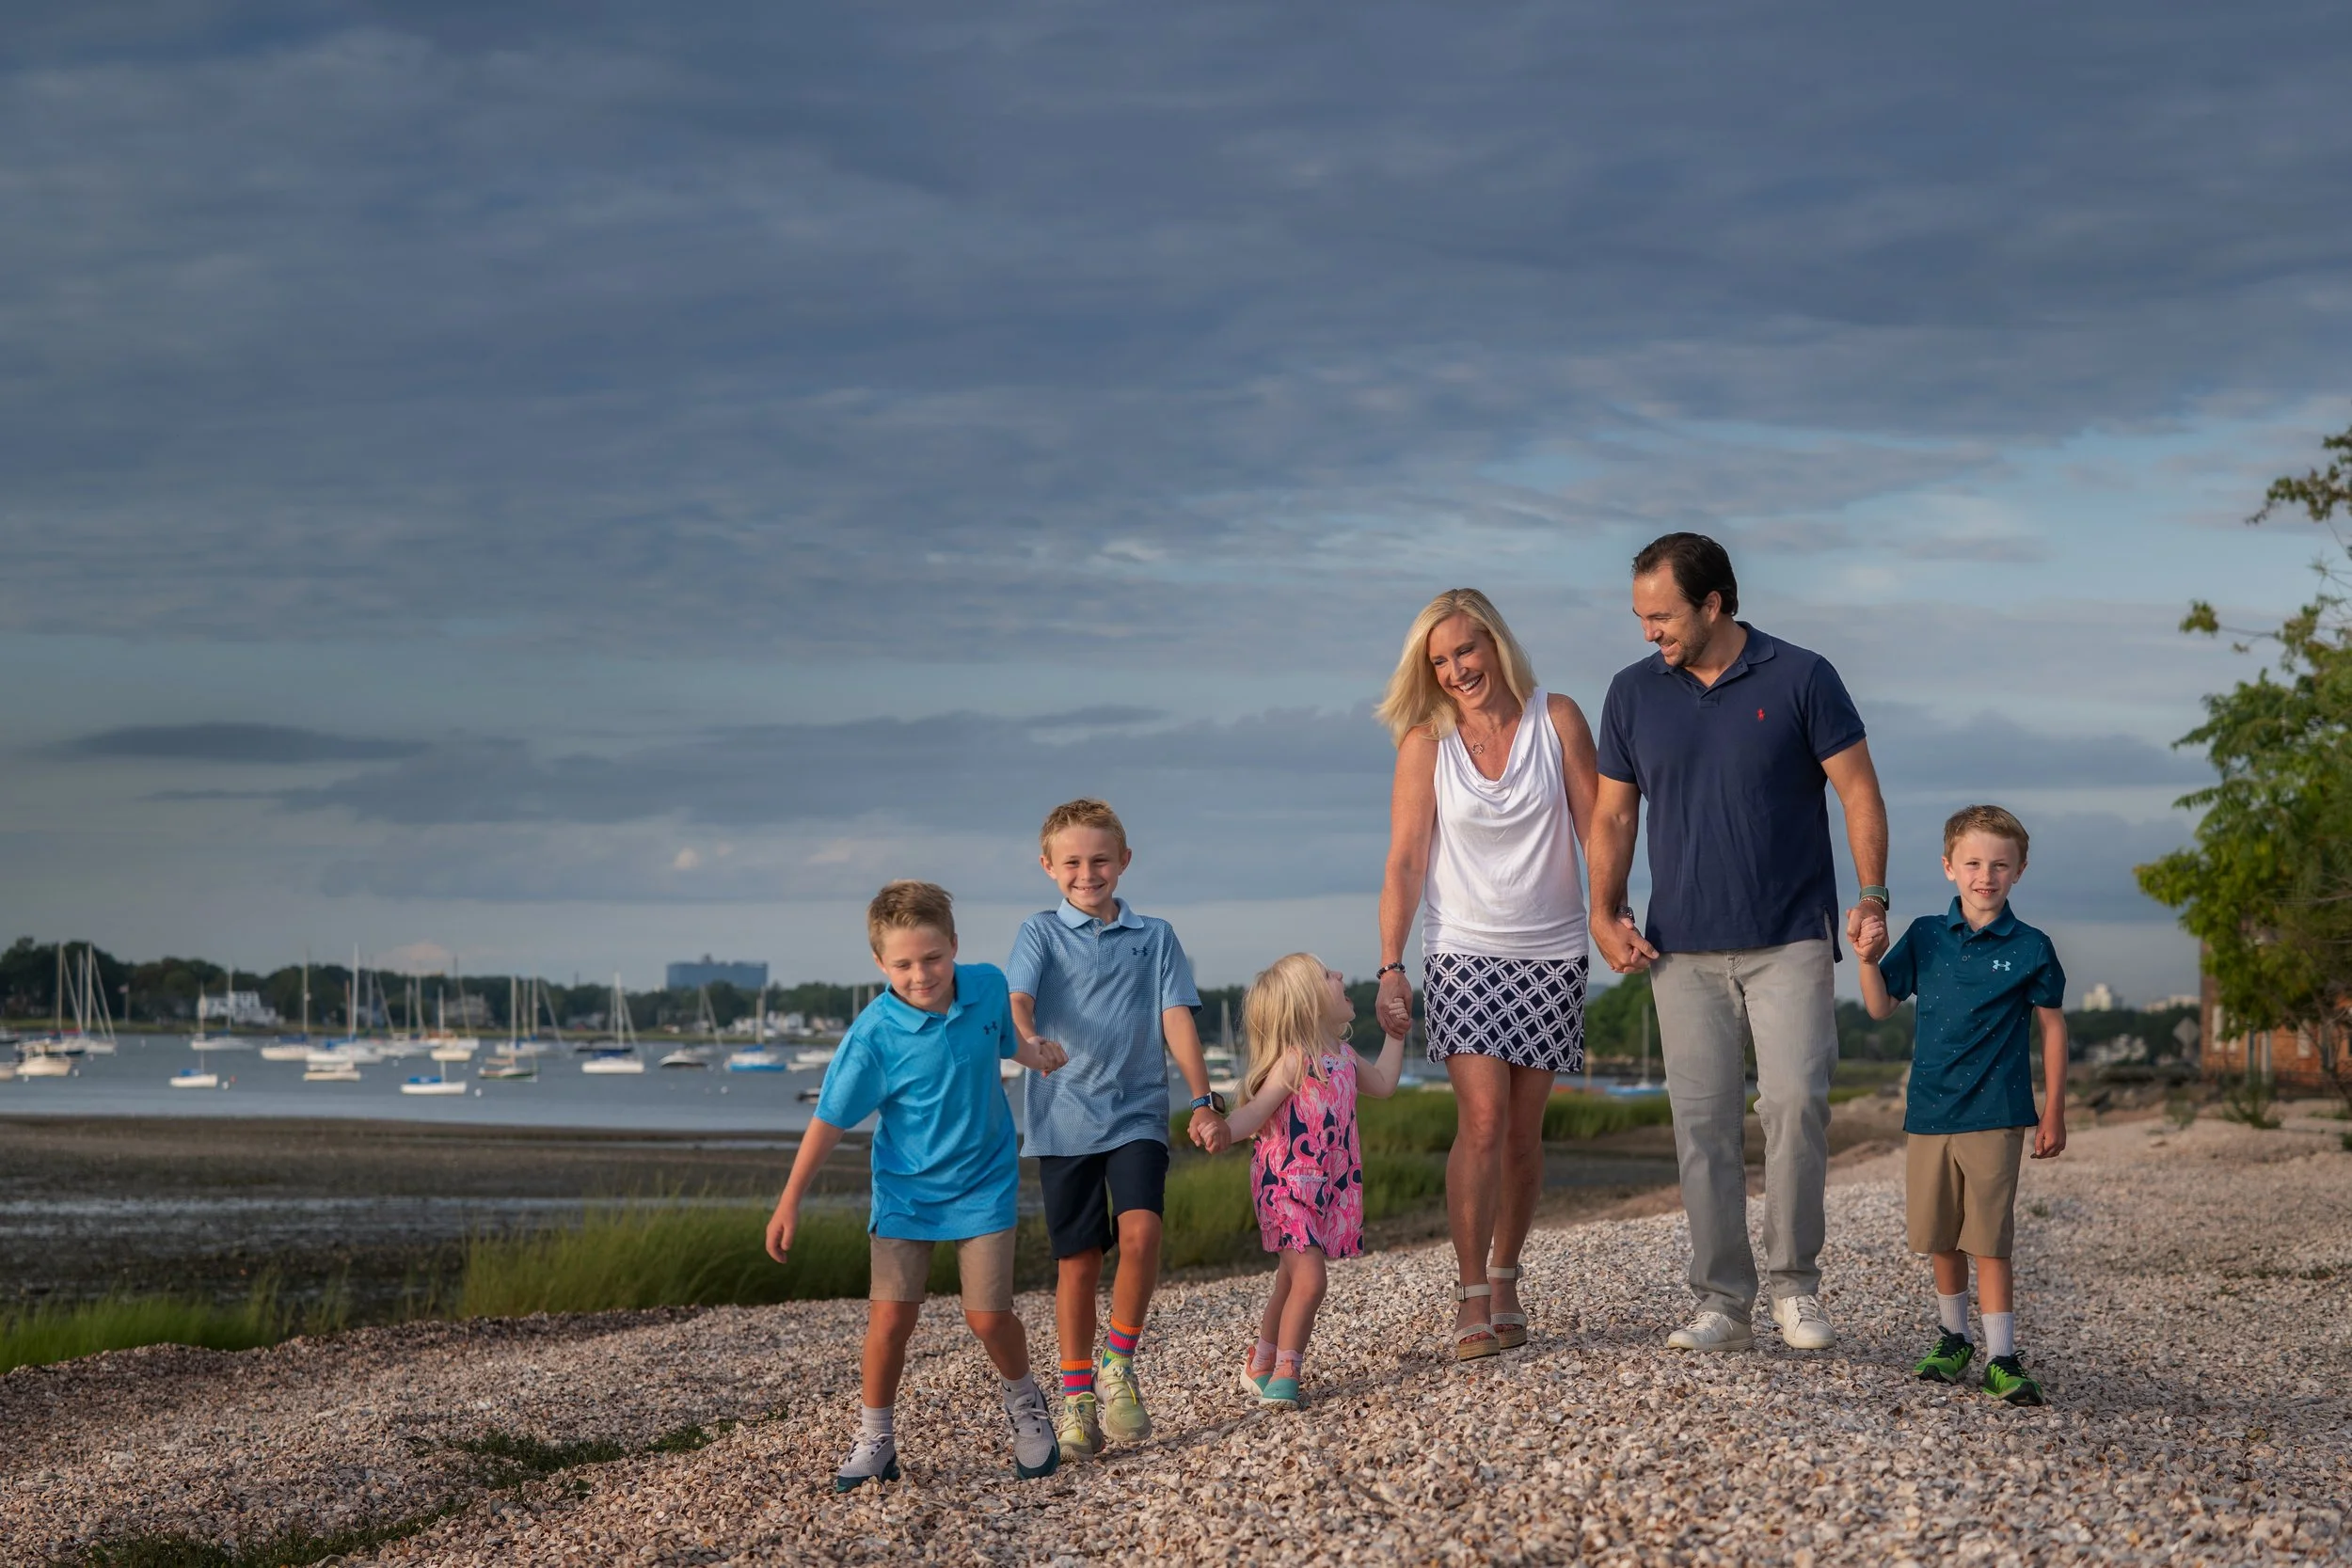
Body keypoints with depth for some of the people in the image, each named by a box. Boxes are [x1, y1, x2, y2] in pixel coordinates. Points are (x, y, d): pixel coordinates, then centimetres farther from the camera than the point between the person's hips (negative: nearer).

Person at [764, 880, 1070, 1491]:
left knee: (987, 1315, -3)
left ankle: (1025, 1405, 26)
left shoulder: (987, 986, -11)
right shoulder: (874, 1035, -21)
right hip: (905, 1190, -2)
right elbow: (829, 1119, -13)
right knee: (890, 1316, -8)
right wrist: (789, 1202, -12)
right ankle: (875, 1440, 11)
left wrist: (1032, 1055, 4)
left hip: (983, 1185, 2)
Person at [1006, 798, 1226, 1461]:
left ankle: (1118, 1364, -2)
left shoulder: (1154, 936, 10)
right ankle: (1077, 1399, 14)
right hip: (1064, 1119, 0)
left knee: (1140, 1229, -21)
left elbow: (1177, 1019, 6)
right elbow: (1018, 999, -12)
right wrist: (1030, 1038, -35)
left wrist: (1205, 1100, -4)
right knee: (1077, 1260, 3)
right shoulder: (1041, 933, 5)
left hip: (1138, 1113, 0)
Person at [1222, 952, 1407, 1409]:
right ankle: (1283, 1372, -6)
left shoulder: (1342, 1055, 9)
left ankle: (1261, 1365, 29)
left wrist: (1395, 1035, 27)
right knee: (1309, 1280, -16)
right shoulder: (1293, 1061, -17)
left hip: (1327, 1187, 8)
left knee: (1291, 1282, 14)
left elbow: (1381, 1085, 27)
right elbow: (1256, 1114, -25)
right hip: (1286, 1184, -8)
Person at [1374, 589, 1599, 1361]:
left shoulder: (1556, 720, -1)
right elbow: (1405, 861, -5)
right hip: (1463, 951, -1)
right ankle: (1471, 1300, -12)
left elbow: (1597, 828, -1)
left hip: (1551, 951, 1)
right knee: (1483, 1118, -14)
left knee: (1523, 1128, 5)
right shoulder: (1425, 742, -3)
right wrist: (1390, 966, -12)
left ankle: (1505, 1278, 21)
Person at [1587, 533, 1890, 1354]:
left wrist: (1872, 898, -13)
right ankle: (1723, 1302, 7)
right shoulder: (1634, 693, 7)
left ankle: (1795, 1285, 1)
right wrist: (1605, 913, 0)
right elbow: (1612, 815, 12)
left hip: (1790, 939, -3)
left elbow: (1859, 792, -2)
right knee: (1703, 1124, 0)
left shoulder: (1801, 679, -2)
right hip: (1683, 948, 3)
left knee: (1795, 1100, -14)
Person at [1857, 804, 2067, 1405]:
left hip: (1994, 1115, -3)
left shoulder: (2030, 949, -1)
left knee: (1989, 1241, -6)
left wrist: (2053, 1111, 1)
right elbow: (1881, 1006, 10)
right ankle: (1953, 1338, 28)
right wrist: (1868, 960, -10)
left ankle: (2001, 1357, -2)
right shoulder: (1925, 937, 6)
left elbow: (2051, 1028, 4)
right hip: (1929, 1112, 3)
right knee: (1942, 1238, 12)